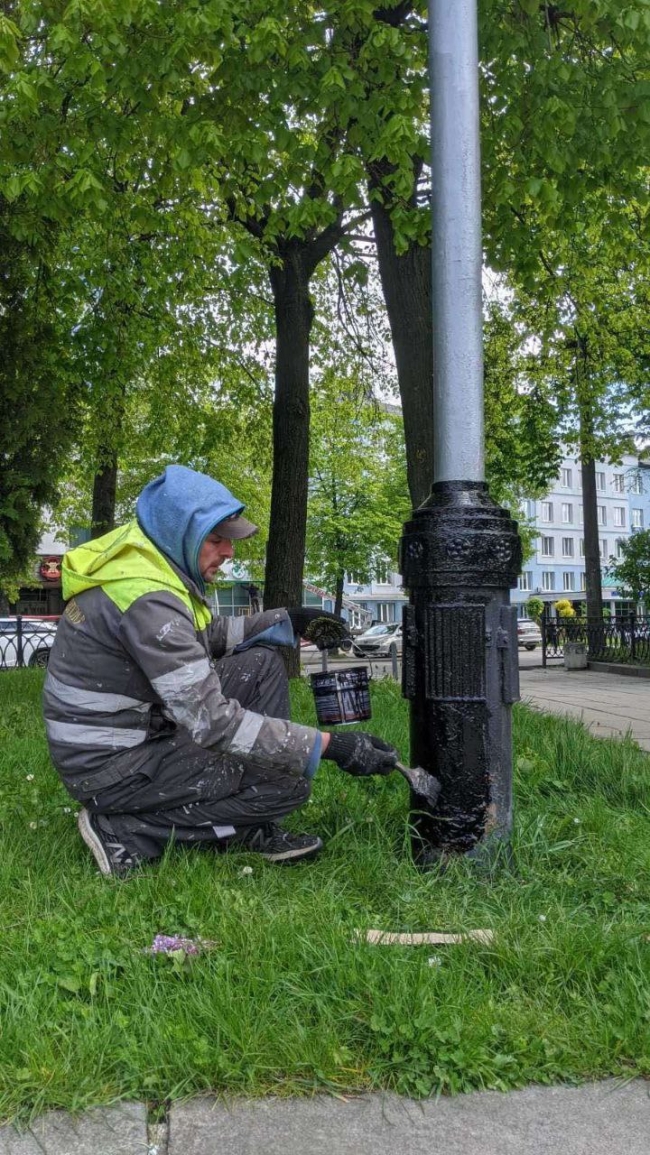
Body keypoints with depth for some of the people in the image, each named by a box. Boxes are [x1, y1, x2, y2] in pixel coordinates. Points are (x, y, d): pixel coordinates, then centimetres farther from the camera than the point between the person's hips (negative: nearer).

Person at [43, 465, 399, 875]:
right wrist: (330, 745, -27)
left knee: (264, 663, 7)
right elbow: (212, 722, -29)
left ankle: (252, 831, 7)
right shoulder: (146, 598, -28)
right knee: (289, 783, -10)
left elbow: (206, 635, 15)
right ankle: (126, 832, -5)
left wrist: (286, 621, 5)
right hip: (113, 767, -9)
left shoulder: (144, 557, 1)